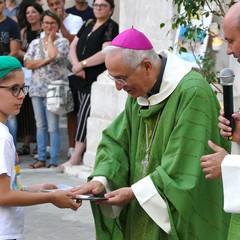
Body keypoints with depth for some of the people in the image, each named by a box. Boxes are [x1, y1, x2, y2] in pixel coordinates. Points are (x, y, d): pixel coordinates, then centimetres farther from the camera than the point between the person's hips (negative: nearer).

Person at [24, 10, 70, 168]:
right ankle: (41, 158, 14)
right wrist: (46, 60, -10)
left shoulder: (63, 42, 0)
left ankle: (54, 161, -4)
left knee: (53, 127, -7)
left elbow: (54, 55, -20)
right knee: (40, 125, 8)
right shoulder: (35, 43, 13)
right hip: (37, 88, 5)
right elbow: (28, 64, 2)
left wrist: (50, 40, -2)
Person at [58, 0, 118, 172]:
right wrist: (76, 65, -6)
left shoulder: (111, 27, -6)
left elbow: (106, 53, -18)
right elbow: (73, 46, 13)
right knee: (85, 114, 8)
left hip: (97, 79, -7)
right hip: (82, 78, 7)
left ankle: (76, 157, -14)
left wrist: (82, 64, -14)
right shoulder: (88, 25, 16)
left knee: (85, 114, -13)